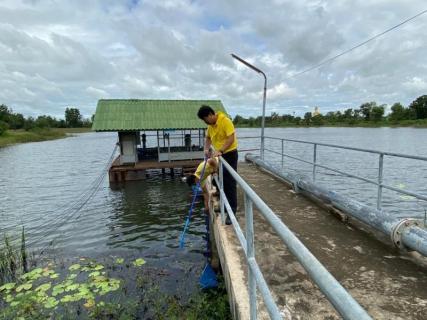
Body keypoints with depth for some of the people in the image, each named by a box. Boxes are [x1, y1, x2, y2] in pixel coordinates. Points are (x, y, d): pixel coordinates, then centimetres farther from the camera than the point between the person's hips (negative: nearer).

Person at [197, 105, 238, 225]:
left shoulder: (226, 121, -19)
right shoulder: (211, 125, 6)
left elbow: (231, 138, -27)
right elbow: (209, 137, 20)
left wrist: (220, 151, -34)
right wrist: (207, 148, 2)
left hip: (230, 154, -8)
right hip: (220, 156, 8)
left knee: (230, 183, -8)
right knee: (222, 182, 15)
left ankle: (232, 211, -3)